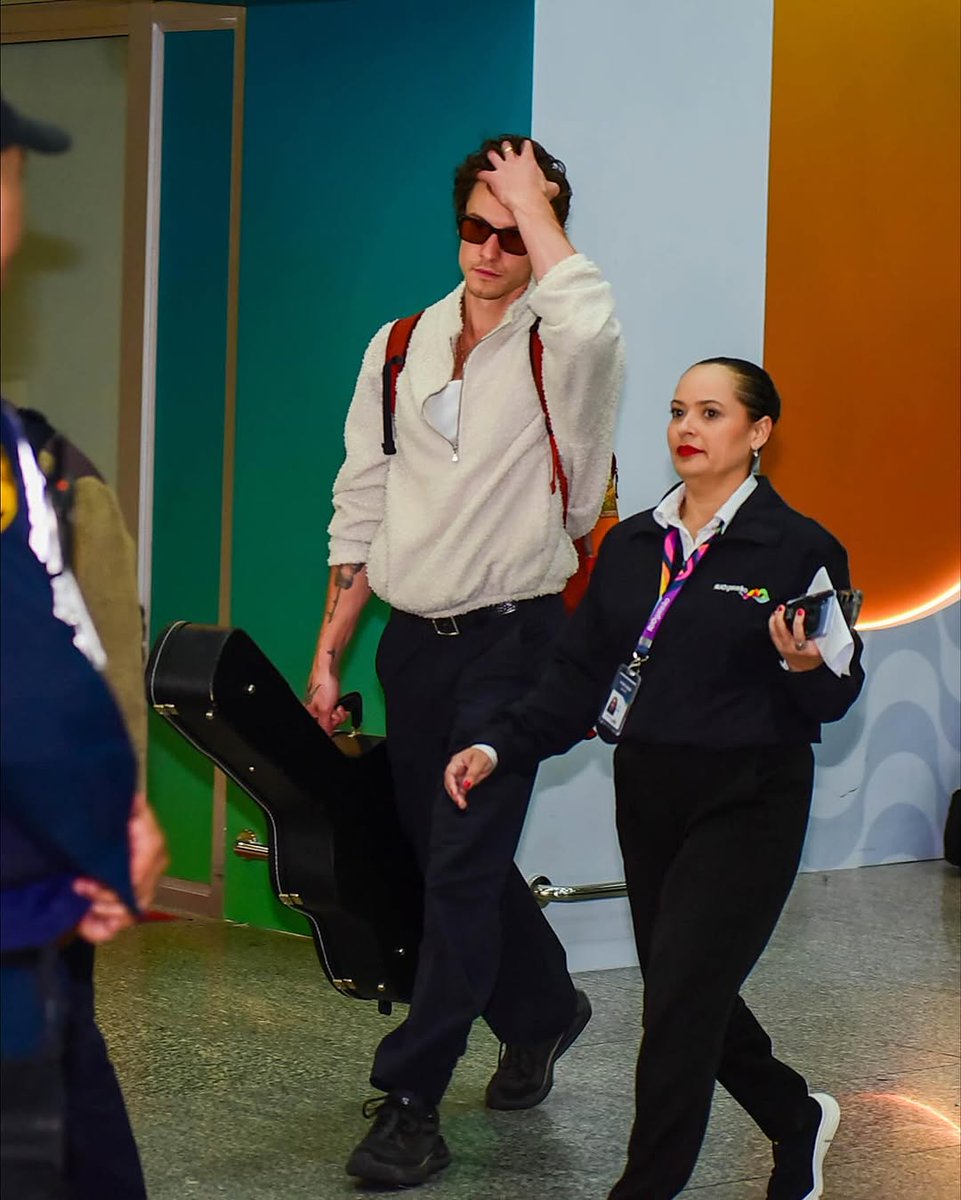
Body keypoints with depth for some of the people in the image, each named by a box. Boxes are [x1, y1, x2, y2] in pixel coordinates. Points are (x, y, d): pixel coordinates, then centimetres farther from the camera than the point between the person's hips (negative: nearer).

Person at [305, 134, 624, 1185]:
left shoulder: (553, 351, -7)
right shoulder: (399, 349, 8)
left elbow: (589, 321, -35)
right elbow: (361, 509, 12)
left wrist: (533, 201, -20)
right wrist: (328, 653, 9)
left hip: (511, 636, -6)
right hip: (413, 640, 6)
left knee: (461, 865, -10)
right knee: (450, 855, 16)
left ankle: (410, 1100, -6)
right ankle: (542, 1011, 39)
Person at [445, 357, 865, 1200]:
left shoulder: (800, 549, -7)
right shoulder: (631, 546, 9)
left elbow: (837, 696, -6)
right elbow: (580, 676, 9)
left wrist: (807, 666, -28)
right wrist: (498, 747, -2)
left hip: (746, 800, -6)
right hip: (647, 791, 6)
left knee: (681, 996, -9)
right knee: (686, 990, 14)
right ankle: (798, 1119, 38)